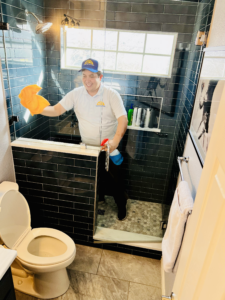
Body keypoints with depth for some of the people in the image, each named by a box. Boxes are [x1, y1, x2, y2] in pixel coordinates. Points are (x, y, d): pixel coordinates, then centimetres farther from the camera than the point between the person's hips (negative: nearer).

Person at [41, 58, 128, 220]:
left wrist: (116, 140, -42)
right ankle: (99, 198, 50)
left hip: (108, 147, -3)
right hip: (87, 147, 4)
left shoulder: (111, 94, -16)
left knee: (112, 179, 7)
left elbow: (123, 119, -25)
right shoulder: (76, 94, -6)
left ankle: (121, 204, 36)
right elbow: (56, 110, -10)